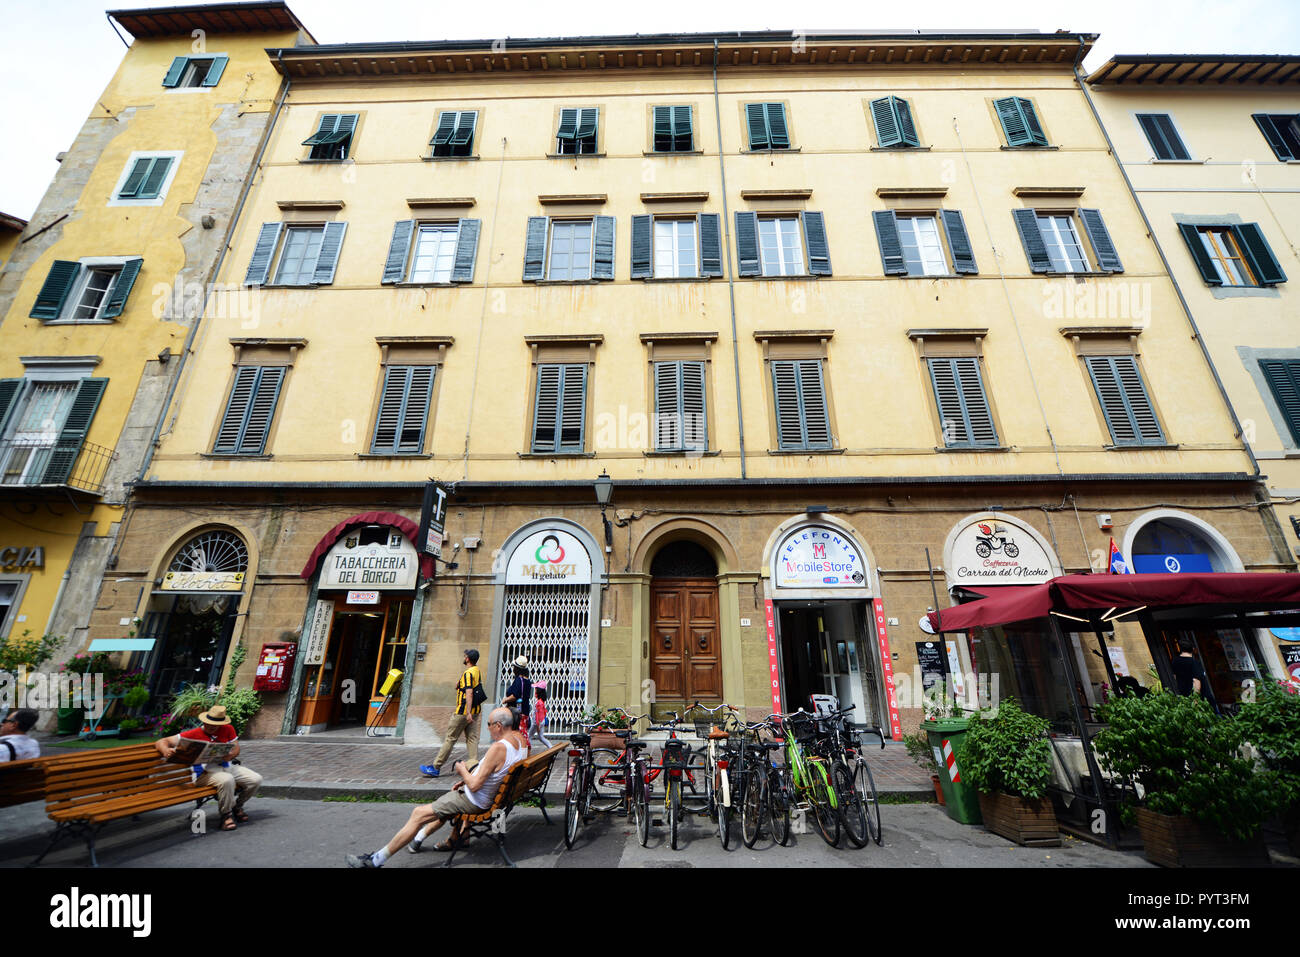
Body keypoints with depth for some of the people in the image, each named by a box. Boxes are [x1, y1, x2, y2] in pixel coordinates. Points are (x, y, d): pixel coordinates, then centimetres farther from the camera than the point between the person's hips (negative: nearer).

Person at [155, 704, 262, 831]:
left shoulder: (228, 729, 9)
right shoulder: (193, 734, -3)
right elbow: (161, 742, -6)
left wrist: (231, 755, -14)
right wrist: (166, 750, -31)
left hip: (226, 766, 5)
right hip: (204, 772, -5)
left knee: (256, 779, -13)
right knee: (227, 780, -38)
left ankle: (237, 807, 20)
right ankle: (226, 814, -10)